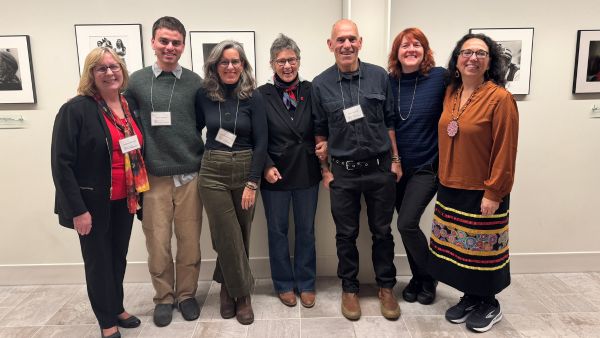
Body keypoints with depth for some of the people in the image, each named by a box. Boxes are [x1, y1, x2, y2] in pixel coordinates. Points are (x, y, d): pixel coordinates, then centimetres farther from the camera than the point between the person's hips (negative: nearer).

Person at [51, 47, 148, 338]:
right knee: (99, 261, 9)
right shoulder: (76, 109, -13)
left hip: (124, 200, 6)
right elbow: (61, 163, -15)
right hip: (94, 202, -5)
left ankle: (117, 308, 38)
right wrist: (78, 209, -17)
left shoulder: (131, 107, 6)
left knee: (119, 257, 18)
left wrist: (139, 194, 8)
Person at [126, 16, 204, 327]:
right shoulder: (136, 81, 3)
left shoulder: (195, 83, 3)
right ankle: (163, 297, 29)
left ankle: (186, 294, 29)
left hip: (190, 177, 0)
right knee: (158, 245, 7)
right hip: (154, 179, 0)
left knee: (189, 243, 9)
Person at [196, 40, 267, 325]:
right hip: (213, 173, 0)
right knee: (228, 237, 1)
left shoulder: (253, 97, -4)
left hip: (245, 171, 0)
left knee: (240, 235, 10)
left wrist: (252, 183, -11)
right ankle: (242, 293, 19)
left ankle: (227, 288, 30)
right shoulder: (204, 95, 0)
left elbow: (260, 142, -7)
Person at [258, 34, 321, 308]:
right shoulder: (262, 95, -4)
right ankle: (284, 284, 29)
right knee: (277, 231, 11)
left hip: (307, 171, 2)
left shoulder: (311, 91, 1)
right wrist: (267, 167, -13)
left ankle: (306, 284, 29)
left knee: (306, 230, 12)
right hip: (275, 173, -1)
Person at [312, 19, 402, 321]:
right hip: (343, 172, 0)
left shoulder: (379, 76, -1)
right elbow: (320, 131, 4)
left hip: (380, 168, 1)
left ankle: (386, 287, 30)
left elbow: (390, 121, 5)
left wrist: (395, 159, 3)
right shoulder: (320, 84, -3)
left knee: (382, 231, 12)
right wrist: (325, 169, 4)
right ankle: (349, 288, 30)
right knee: (346, 234, 11)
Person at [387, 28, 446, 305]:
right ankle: (418, 277, 33)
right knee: (407, 225, 12)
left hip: (427, 166, -4)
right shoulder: (389, 82, 1)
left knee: (406, 224, -11)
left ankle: (428, 276, 16)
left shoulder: (439, 77, -9)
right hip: (396, 166, 4)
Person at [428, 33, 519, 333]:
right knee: (457, 246, 15)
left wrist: (493, 193, -15)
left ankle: (489, 305, 31)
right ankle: (469, 297, 35)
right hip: (450, 189, 6)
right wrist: (444, 178, 11)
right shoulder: (450, 93, 5)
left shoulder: (500, 98, -14)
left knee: (481, 249, 9)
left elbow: (505, 151, -15)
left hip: (481, 192, -6)